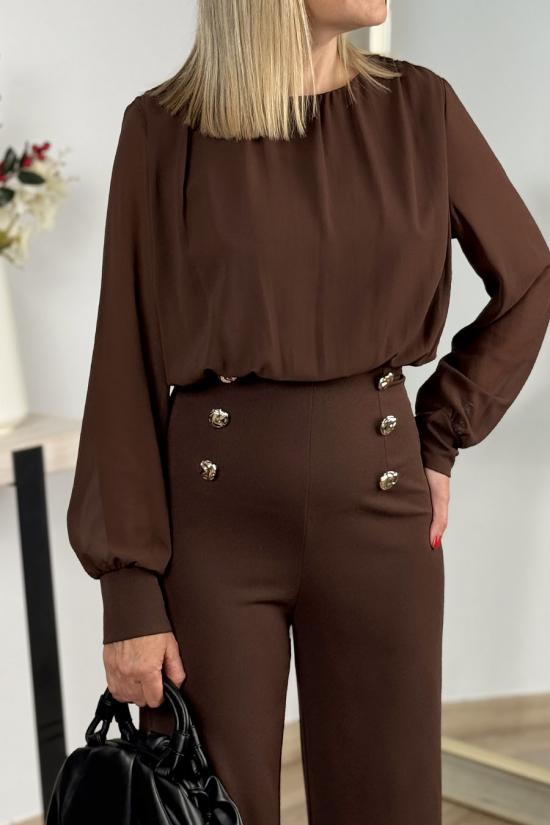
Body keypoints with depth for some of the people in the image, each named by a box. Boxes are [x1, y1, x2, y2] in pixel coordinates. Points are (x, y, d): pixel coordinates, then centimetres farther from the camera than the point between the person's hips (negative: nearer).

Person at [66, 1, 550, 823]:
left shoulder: (419, 108, 1)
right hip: (212, 509, -2)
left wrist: (440, 442, 6)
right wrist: (130, 588, -8)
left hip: (378, 499, 2)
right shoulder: (163, 130, -5)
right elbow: (126, 364, -4)